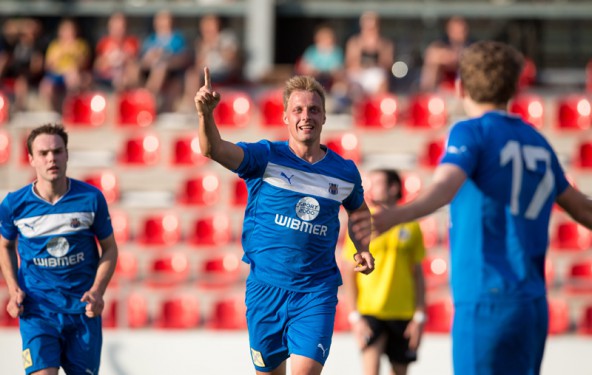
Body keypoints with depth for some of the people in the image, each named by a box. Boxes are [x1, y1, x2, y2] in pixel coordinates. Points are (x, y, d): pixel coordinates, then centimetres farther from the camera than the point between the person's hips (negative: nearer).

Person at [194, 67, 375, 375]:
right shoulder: (266, 157, -5)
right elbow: (214, 150, -24)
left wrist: (362, 249, 6)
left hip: (317, 292, 0)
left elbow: (359, 210, 26)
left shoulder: (345, 172, 3)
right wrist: (205, 114, -45)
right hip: (266, 288, 0)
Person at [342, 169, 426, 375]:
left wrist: (419, 316, 3)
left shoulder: (410, 226, 5)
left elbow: (418, 274, 9)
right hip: (369, 312, -2)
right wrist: (354, 315, -7)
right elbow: (348, 273, 1)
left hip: (404, 314, 2)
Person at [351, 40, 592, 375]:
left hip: (487, 301, -7)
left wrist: (392, 217, -41)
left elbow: (445, 187, -24)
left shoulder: (472, 132, -3)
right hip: (533, 305, 7)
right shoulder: (537, 142, 17)